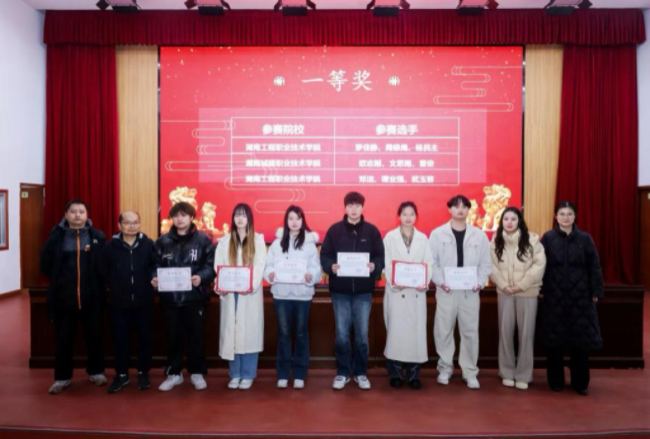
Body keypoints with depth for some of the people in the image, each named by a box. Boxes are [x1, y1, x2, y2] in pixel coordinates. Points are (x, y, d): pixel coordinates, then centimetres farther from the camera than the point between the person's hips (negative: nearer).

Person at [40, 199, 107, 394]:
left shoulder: (98, 236, -4)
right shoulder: (57, 236, -2)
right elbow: (45, 263, 6)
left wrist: (96, 281, 0)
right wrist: (59, 280, 5)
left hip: (91, 296, 0)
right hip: (64, 296, 0)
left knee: (94, 335, 11)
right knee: (64, 338, 10)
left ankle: (96, 371, 27)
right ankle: (62, 377, 23)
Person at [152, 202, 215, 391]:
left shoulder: (203, 240, -1)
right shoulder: (163, 241, 7)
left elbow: (211, 265, -4)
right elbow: (156, 265, 9)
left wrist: (201, 277, -22)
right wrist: (155, 278, -11)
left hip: (195, 297, -2)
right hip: (170, 297, 2)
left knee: (196, 336, 7)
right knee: (173, 337, 11)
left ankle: (197, 373, 23)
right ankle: (174, 373, 25)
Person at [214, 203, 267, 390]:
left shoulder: (258, 240, 6)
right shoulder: (224, 241, 12)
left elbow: (260, 266, -4)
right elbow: (218, 266, 4)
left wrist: (252, 285, -20)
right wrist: (219, 286, -14)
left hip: (250, 294, -2)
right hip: (229, 294, 2)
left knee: (249, 332, -1)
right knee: (231, 333, 3)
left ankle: (248, 375, 9)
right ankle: (235, 374, 13)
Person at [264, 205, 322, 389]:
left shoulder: (310, 243, 3)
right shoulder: (277, 242, 7)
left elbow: (317, 268, -2)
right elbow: (269, 265, 3)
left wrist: (311, 276, -22)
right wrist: (269, 274, -18)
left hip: (303, 293, -1)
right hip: (281, 293, 1)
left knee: (301, 333, 7)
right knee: (283, 333, 6)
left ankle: (299, 374, 17)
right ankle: (282, 374, 16)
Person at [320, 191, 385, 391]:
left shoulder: (371, 230, 3)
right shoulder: (334, 230, 2)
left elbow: (381, 256, 2)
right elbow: (324, 256, 0)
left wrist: (374, 266, -18)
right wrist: (331, 267, -20)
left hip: (363, 291, 1)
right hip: (340, 291, 0)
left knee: (362, 334, 7)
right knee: (341, 334, 5)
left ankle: (361, 373, 23)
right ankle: (342, 373, 21)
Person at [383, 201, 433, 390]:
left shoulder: (423, 238, 11)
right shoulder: (390, 237, 4)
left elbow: (429, 263, 4)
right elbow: (386, 263, -3)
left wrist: (426, 282, -13)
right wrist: (393, 282, -18)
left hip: (417, 291, 2)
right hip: (396, 290, -2)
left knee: (416, 331, 1)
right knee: (396, 330, -2)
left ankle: (414, 374, 11)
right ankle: (395, 374, 9)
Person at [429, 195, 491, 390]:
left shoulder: (479, 235, 5)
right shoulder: (438, 233, 1)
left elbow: (486, 263, 6)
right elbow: (431, 262, -1)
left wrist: (480, 282, -8)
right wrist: (440, 281, -13)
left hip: (470, 291, 1)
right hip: (446, 290, -1)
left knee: (470, 332, 6)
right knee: (443, 331, 6)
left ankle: (470, 372, 19)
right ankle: (445, 368, 22)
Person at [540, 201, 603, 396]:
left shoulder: (585, 238, 4)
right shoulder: (547, 238, 1)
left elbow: (594, 267, 4)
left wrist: (596, 292, 0)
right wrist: (541, 290, -4)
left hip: (580, 296, 1)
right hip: (554, 296, -1)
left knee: (581, 339, 5)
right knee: (555, 339, 6)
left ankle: (580, 382, 19)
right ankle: (556, 381, 19)